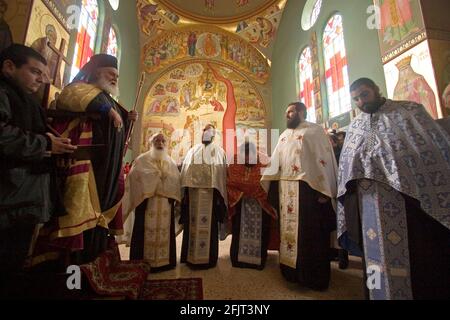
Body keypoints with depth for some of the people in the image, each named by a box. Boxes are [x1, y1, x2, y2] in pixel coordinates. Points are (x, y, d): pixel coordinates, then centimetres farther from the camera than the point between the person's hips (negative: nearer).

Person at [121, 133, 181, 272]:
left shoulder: (171, 162, 15)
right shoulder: (142, 160, 4)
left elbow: (176, 180, 7)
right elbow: (136, 177, -10)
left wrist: (165, 176, -9)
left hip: (165, 204, 3)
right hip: (146, 202, -3)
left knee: (164, 231, 9)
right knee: (147, 232, 1)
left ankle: (164, 260, 22)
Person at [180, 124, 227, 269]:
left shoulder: (218, 151, 8)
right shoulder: (192, 151, 15)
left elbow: (221, 174, 0)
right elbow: (185, 171, 7)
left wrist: (218, 193, -9)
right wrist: (185, 191, -3)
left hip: (210, 193, -2)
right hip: (193, 193, 3)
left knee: (208, 224, 2)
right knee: (192, 224, 8)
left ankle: (208, 257, 14)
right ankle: (191, 256, 22)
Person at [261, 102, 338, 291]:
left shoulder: (315, 130, 0)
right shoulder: (284, 136, 20)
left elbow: (324, 159, -8)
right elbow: (275, 162, 17)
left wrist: (323, 190, -15)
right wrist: (264, 183, 10)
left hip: (307, 187, -6)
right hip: (285, 190, 7)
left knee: (309, 232, 2)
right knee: (288, 229, 13)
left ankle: (313, 276, 19)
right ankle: (291, 270, 29)